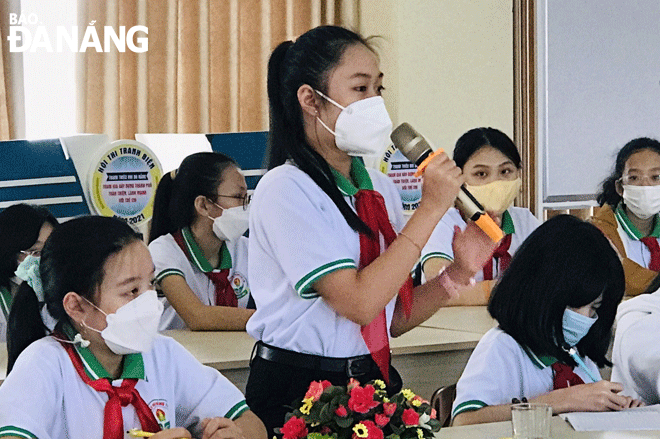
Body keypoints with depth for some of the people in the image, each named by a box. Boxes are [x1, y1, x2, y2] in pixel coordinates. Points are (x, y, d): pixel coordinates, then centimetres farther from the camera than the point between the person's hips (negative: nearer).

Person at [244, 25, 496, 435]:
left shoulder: (379, 188, 8)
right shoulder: (285, 190, -13)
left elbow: (394, 318, 10)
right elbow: (359, 303, -22)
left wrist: (459, 272, -5)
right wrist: (431, 207, -17)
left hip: (375, 381, 7)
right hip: (300, 388, -6)